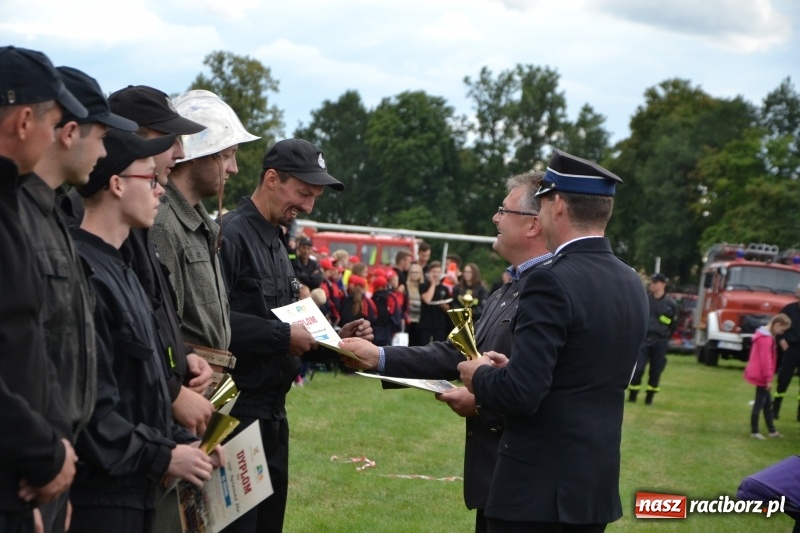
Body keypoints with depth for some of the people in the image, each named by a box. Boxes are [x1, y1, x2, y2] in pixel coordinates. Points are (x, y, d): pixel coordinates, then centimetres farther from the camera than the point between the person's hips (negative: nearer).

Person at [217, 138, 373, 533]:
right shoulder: (231, 234, -14)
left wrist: (333, 337, 7)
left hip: (272, 411, 10)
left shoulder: (276, 242, 16)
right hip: (237, 412, -9)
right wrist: (282, 336, -20)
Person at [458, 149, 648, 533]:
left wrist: (480, 376, -3)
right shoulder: (631, 285, 8)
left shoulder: (553, 281, -18)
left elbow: (521, 393, -23)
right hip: (596, 483, 8)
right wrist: (509, 370, 14)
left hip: (537, 485, -8)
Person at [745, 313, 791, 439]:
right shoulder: (766, 339, -21)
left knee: (767, 402, 15)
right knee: (760, 403, -2)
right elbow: (766, 360, -23)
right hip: (761, 376, -10)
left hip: (760, 375, 10)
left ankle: (772, 431, 22)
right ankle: (754, 431, 5)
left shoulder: (764, 334, 12)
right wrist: (769, 379, -21)